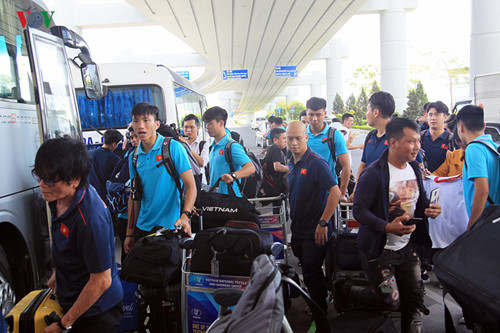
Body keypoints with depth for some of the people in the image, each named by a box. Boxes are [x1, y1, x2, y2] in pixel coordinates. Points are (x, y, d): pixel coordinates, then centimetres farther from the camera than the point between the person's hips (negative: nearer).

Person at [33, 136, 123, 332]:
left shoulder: (91, 218, -34)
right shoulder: (60, 197, -7)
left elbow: (101, 281, -27)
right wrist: (57, 274, 23)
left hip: (96, 311, -8)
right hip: (72, 300, 8)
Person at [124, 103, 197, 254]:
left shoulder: (173, 148, -8)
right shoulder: (133, 157, 7)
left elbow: (191, 186, -12)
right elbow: (134, 196, 12)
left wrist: (185, 216, -26)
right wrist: (129, 233, 10)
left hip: (170, 226, -5)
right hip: (142, 228, 5)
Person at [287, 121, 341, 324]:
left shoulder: (316, 162, -17)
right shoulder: (292, 163, 8)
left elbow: (335, 192, -24)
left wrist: (323, 223, -23)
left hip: (314, 231, -8)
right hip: (297, 229, 8)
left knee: (311, 275, 0)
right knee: (310, 272, 19)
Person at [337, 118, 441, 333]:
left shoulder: (415, 169, 6)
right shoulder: (374, 173, -19)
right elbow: (359, 210, -20)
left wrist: (430, 209, -4)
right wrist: (387, 227, -34)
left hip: (407, 246, 7)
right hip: (379, 248, -7)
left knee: (415, 299, 10)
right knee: (390, 302, -2)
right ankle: (345, 289, 21)